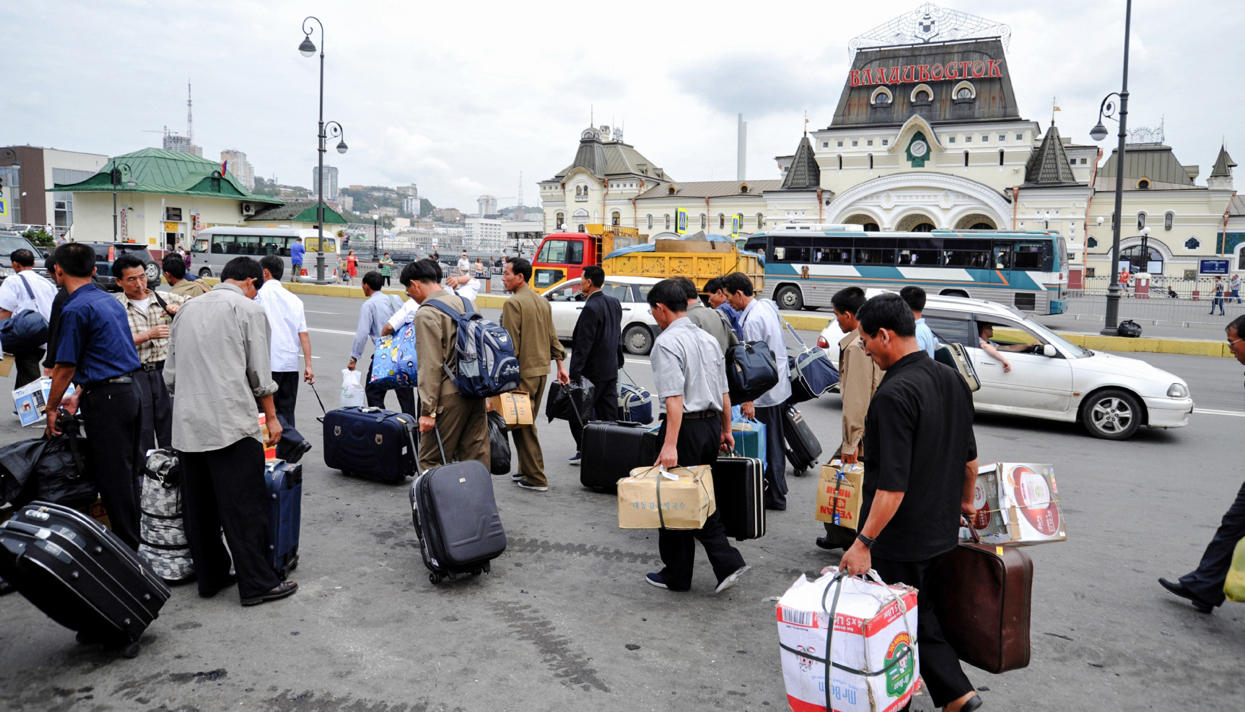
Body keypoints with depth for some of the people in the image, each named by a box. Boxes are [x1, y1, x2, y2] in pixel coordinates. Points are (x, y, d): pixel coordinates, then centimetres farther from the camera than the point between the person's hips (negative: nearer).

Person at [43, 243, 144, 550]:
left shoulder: (75, 309, -13)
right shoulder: (110, 300, 12)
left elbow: (65, 367, -10)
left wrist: (51, 409, 2)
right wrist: (79, 395, 15)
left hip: (106, 399, -8)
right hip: (130, 390, 8)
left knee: (113, 477, 0)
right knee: (128, 472, 16)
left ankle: (127, 547, 7)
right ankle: (135, 538, 25)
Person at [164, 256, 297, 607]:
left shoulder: (187, 308, 16)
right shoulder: (249, 309, -3)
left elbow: (170, 372, 17)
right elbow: (260, 373, -5)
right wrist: (271, 417, 4)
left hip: (187, 424, 7)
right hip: (231, 422, -7)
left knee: (199, 506, 12)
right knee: (246, 506, -2)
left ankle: (210, 577, 21)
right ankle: (257, 583, 2)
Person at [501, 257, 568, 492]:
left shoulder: (513, 303, -13)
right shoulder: (542, 301, 12)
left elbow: (511, 342, -17)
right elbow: (552, 336, 16)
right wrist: (560, 364, 20)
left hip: (523, 371, -8)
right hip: (542, 370, 8)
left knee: (522, 426, -1)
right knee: (527, 423, 17)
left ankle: (536, 479, 1)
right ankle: (525, 470, 24)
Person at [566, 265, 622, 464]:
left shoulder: (591, 308, -19)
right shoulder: (614, 303, 8)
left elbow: (583, 344, -21)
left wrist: (574, 374, -20)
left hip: (593, 371, -9)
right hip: (611, 369, 9)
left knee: (580, 412, 3)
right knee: (609, 414, 12)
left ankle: (584, 451, 7)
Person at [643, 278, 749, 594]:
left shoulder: (667, 341, -13)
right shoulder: (708, 339, 12)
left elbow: (674, 397, -23)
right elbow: (724, 392, 14)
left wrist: (670, 444, -26)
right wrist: (726, 430, 23)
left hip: (685, 427, -8)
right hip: (712, 425, 8)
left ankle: (676, 576, 19)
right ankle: (728, 563, 9)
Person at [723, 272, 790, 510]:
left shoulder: (752, 320, -21)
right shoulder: (767, 306, 8)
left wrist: (749, 399, -20)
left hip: (766, 392, -10)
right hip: (780, 385, 10)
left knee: (770, 445, 1)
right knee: (776, 442, 17)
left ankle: (776, 497, 10)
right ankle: (777, 490, 27)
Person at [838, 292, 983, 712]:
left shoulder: (894, 394, -24)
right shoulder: (952, 380, 4)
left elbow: (893, 484, -27)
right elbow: (969, 457, 16)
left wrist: (864, 542, -22)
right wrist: (965, 502, 30)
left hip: (899, 540, -9)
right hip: (943, 531, 9)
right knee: (921, 614, 20)